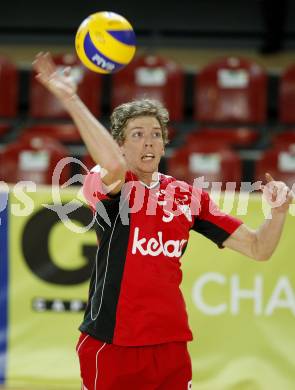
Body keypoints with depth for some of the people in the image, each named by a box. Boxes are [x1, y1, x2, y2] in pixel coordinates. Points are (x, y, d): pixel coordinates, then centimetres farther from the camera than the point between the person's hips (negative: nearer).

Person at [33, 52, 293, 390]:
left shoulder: (189, 196, 10)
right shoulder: (103, 183, -4)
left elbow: (258, 249, 10)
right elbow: (114, 166, -31)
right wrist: (69, 99, -35)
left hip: (171, 347, 4)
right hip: (111, 346, -4)